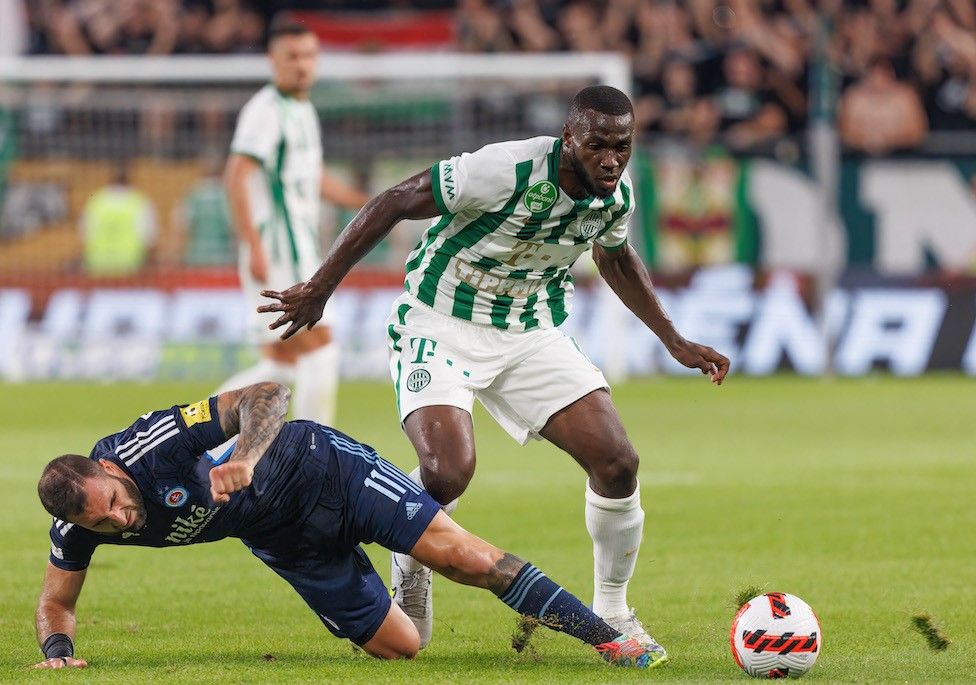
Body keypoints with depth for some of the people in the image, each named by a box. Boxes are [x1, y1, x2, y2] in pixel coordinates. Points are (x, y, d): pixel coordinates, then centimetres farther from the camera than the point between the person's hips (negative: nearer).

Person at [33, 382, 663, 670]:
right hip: (285, 544, 5)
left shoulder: (154, 445, -30)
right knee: (401, 648, -1)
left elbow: (267, 394, -26)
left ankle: (607, 636, -7)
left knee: (463, 557, -16)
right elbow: (56, 601, 2)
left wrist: (245, 456, -44)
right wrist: (58, 649, -20)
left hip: (319, 471, -5)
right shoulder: (76, 528, -16)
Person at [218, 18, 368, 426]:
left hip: (300, 253, 9)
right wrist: (254, 249, -27)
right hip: (276, 253, -9)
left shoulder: (303, 110, 17)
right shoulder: (265, 110, -12)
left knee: (280, 365, 8)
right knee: (321, 351, -10)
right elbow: (237, 178, -21)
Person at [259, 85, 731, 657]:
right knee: (448, 472, -28)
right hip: (443, 325, -5)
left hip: (534, 332, 5)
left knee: (618, 464, -10)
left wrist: (675, 342, 21)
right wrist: (320, 289, -19)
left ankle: (612, 612, 12)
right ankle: (409, 577, 3)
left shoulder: (619, 195, -7)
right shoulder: (507, 169, -28)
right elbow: (395, 203, -20)